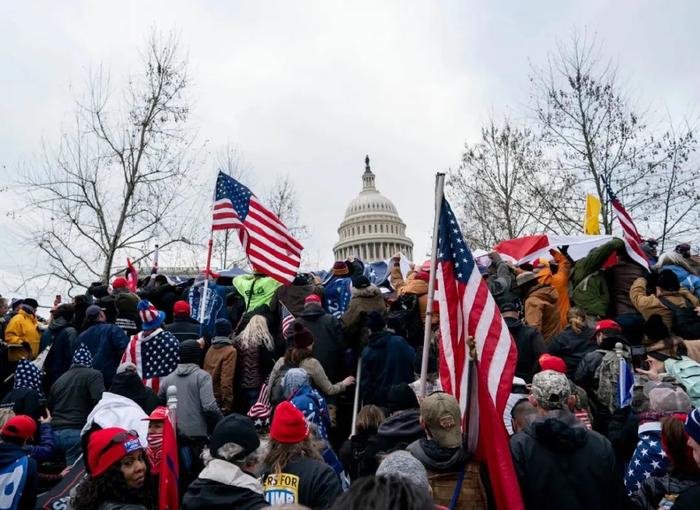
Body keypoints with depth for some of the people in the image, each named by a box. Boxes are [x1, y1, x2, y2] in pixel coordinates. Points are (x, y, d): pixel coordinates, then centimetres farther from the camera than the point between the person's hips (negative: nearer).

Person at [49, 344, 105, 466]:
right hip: (77, 431, -7)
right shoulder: (93, 375, 0)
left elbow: (49, 407, 29)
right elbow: (100, 401, -13)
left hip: (56, 432, 7)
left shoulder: (59, 380, 22)